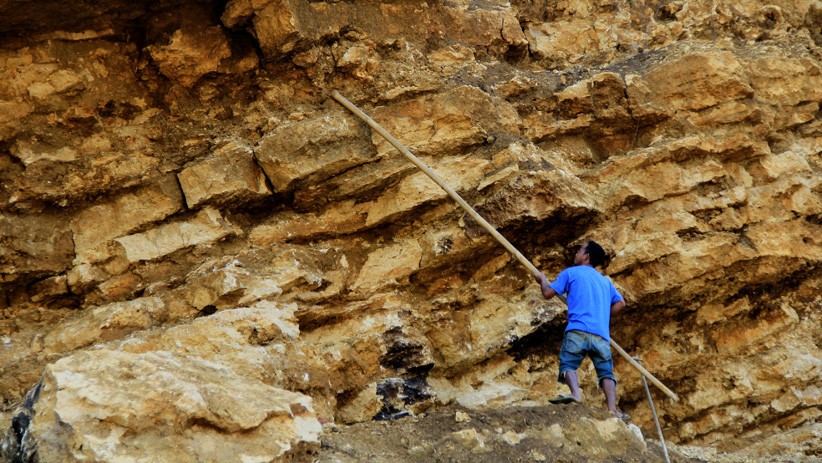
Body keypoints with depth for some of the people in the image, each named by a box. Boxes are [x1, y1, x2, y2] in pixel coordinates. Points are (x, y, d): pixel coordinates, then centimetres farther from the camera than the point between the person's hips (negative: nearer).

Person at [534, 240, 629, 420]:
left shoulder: (571, 273, 14)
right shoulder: (605, 281, 28)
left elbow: (548, 293, 12)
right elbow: (620, 303, 22)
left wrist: (542, 279, 33)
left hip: (578, 329, -4)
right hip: (602, 335, 4)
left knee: (568, 363, -9)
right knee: (606, 371, 2)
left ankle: (575, 393, -38)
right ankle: (612, 408, -20)